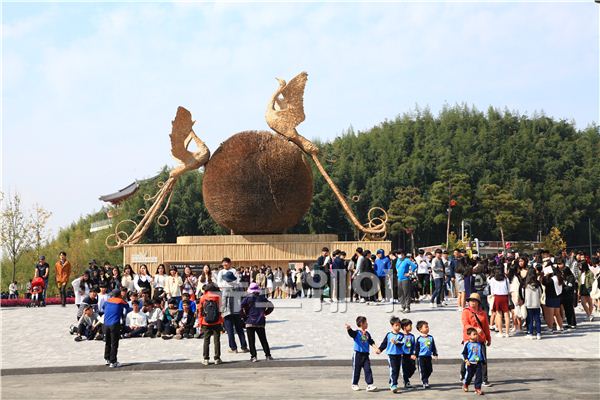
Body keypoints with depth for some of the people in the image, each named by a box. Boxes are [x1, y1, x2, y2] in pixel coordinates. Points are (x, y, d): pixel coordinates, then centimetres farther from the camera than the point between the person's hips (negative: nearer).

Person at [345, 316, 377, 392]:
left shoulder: (367, 334, 11)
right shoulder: (356, 333, -8)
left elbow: (371, 342, 16)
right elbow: (351, 333, -28)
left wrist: (375, 348, 2)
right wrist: (348, 329, -50)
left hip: (365, 354, 5)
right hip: (358, 354, -5)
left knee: (368, 370, -2)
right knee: (356, 370, 5)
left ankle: (370, 385, -2)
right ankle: (354, 385, 21)